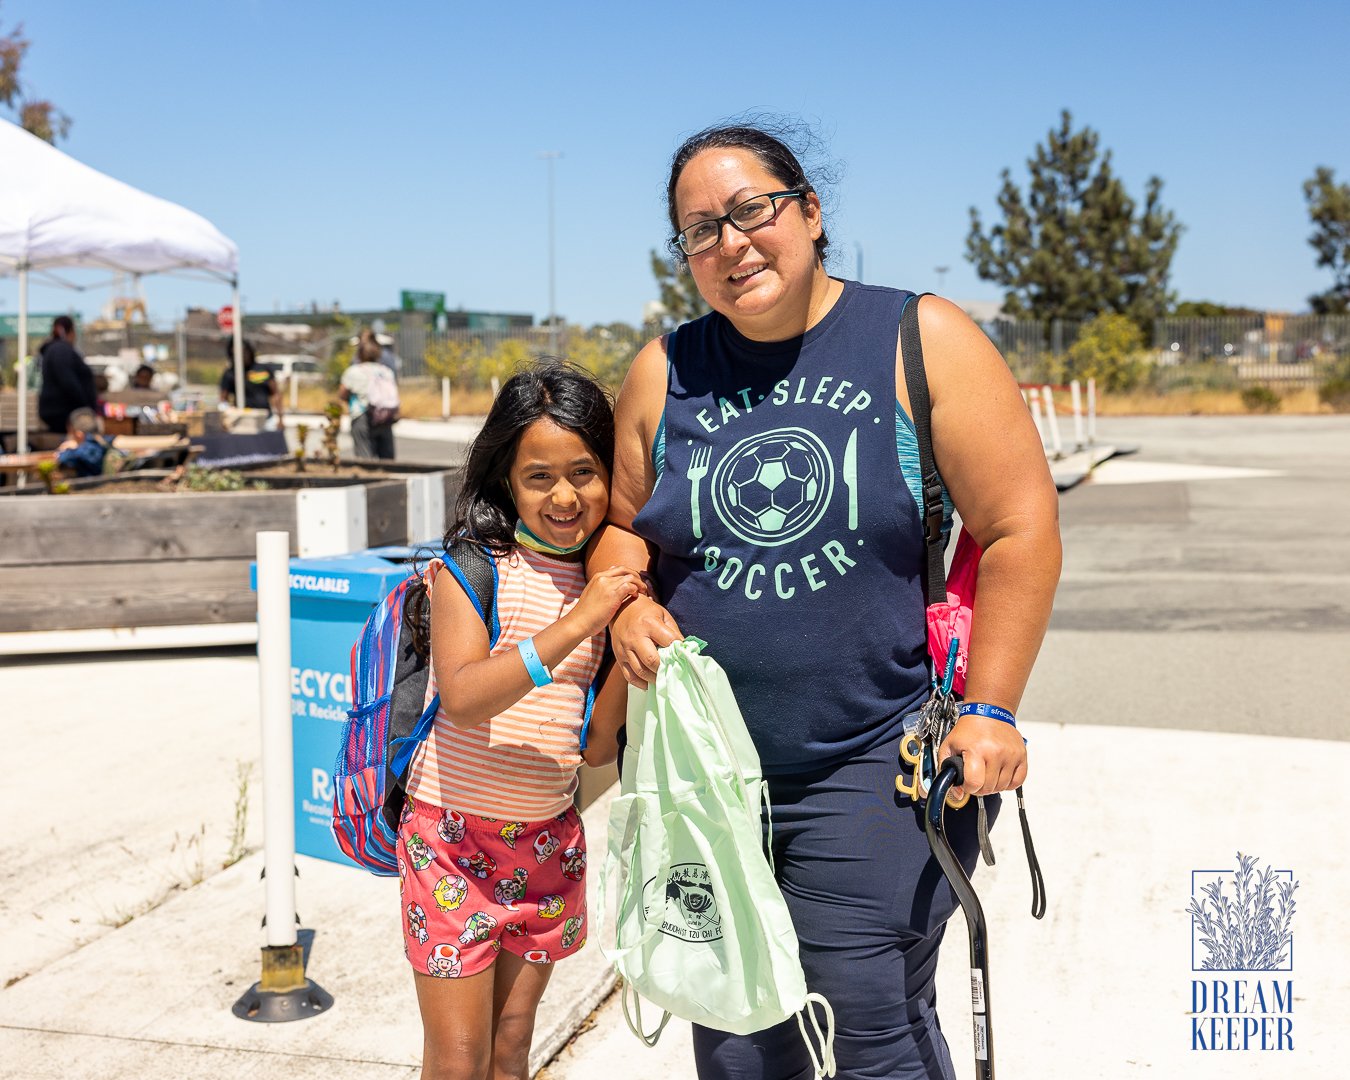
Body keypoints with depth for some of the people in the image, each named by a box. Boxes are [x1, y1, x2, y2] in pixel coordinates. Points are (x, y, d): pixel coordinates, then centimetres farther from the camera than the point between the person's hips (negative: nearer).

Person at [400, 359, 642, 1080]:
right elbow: (461, 697, -27)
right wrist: (576, 625, -33)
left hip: (549, 840, 5)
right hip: (454, 834, -4)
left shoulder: (605, 583, 3)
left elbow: (597, 748, 2)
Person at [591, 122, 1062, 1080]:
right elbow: (620, 523, 17)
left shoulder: (922, 341, -4)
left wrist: (989, 713, -11)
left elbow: (1020, 530, -6)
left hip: (878, 766, -3)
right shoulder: (666, 372, 6)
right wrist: (627, 604, -5)